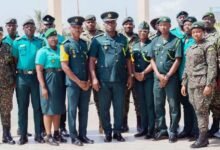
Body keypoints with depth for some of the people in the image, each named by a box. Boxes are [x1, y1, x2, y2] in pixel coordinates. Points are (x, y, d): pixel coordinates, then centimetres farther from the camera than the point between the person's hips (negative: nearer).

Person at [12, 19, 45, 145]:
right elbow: (14, 59, 5)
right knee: (22, 107, 4)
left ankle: (38, 134, 11)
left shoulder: (40, 42, 6)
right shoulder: (17, 42, 6)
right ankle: (23, 135, 10)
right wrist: (17, 73, -2)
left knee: (38, 106, 4)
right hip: (22, 77, 0)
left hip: (37, 76, 0)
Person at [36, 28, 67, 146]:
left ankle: (56, 133, 21)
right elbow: (39, 70, -10)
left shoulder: (61, 50, 13)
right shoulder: (43, 51, -4)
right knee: (49, 109, -2)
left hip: (60, 80, 6)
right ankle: (48, 136, 4)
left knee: (58, 109, 11)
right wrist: (43, 87, -17)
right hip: (49, 80, -6)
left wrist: (64, 82, 11)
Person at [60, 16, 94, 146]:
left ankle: (83, 135, 19)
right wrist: (79, 82, -13)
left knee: (84, 110, 9)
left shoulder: (84, 43, 10)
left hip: (86, 83, 5)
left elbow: (88, 63, 11)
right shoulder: (66, 45, -6)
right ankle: (74, 137, 10)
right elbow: (65, 67, -11)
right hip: (73, 83, -5)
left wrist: (88, 80, -2)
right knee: (73, 110, 2)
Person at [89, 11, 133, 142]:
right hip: (103, 81, -2)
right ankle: (108, 133, 18)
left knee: (119, 107, 7)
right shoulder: (97, 40, 1)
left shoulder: (123, 39, 9)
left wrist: (130, 76, 6)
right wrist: (94, 78, -10)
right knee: (104, 108, 6)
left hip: (120, 80, 2)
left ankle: (117, 132, 19)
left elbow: (128, 59, 12)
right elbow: (92, 60, -3)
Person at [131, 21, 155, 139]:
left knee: (150, 103, -4)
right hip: (138, 78, 5)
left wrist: (143, 73, -11)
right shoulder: (135, 46, 14)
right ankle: (144, 128, 15)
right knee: (141, 104, 8)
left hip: (149, 78, -5)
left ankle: (151, 129, 1)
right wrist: (135, 73, -5)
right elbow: (132, 62, 10)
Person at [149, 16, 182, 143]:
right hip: (158, 77, 5)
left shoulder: (176, 40, -2)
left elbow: (177, 60, -6)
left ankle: (173, 132, 7)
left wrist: (167, 76, -10)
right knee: (158, 105, 8)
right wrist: (158, 74, -4)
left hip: (171, 77, -4)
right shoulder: (155, 41, 12)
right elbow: (152, 60, 11)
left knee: (173, 105, -1)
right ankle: (162, 130, 19)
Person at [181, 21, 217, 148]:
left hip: (202, 83, -7)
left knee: (202, 110, -5)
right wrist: (184, 84, 16)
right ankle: (204, 136, 18)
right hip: (191, 84, 7)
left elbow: (212, 67, -11)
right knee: (198, 111, 10)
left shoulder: (208, 46, -4)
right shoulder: (190, 48, 18)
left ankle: (203, 139, 1)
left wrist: (209, 85, -18)